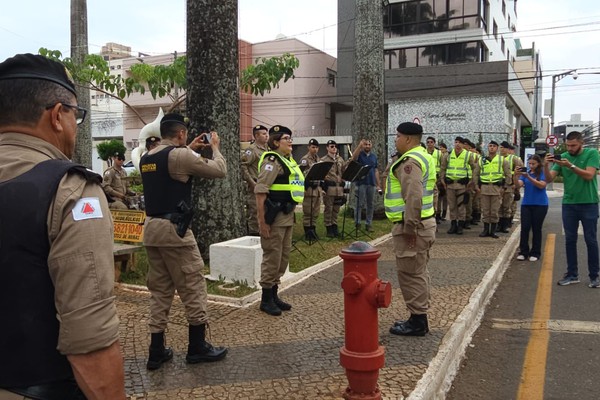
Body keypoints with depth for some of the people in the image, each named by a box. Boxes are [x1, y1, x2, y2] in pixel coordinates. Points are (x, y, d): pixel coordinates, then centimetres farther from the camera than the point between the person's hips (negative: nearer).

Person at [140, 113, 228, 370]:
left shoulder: (146, 158, 12)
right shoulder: (180, 155, -12)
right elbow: (220, 171, -6)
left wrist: (190, 149, 31)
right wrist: (215, 147, 10)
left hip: (151, 228, 8)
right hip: (173, 229, -8)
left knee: (159, 290, 13)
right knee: (193, 287, 4)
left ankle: (156, 352, 16)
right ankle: (197, 348, 15)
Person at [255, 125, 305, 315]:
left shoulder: (288, 160, 15)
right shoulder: (271, 161, -13)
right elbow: (260, 192, -20)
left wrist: (291, 213, 18)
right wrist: (262, 221, -22)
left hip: (287, 215, 9)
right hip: (274, 217, -9)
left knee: (284, 256, 15)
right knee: (272, 258, -1)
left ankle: (274, 294, 28)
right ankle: (266, 299, 11)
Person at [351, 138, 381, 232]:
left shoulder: (374, 156, 13)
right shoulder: (359, 154, 1)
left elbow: (376, 171, 14)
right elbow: (353, 157, -25)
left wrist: (378, 185, 10)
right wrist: (359, 145, -34)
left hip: (371, 184, 4)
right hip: (361, 183, -4)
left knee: (370, 205, 7)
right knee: (359, 204, -1)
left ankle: (368, 224, 14)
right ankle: (357, 223, 5)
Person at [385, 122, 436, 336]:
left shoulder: (409, 161, -17)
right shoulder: (423, 157, 16)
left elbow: (413, 197, -28)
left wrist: (409, 228, -25)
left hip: (412, 225, -11)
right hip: (424, 221, 11)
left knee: (410, 273, -3)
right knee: (418, 272, 16)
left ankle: (417, 322, 5)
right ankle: (419, 318, 26)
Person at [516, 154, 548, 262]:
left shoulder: (543, 173, -3)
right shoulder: (525, 172, 7)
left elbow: (542, 185, -18)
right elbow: (519, 185, -4)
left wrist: (528, 177, -26)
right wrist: (517, 176, -23)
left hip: (540, 204, -3)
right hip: (526, 204, 3)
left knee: (536, 229, 4)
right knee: (524, 228, -1)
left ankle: (535, 253, 12)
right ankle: (523, 251, 7)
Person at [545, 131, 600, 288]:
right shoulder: (563, 157, 3)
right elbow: (549, 179, -4)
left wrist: (571, 166, -28)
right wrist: (546, 165, -22)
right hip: (569, 204, 3)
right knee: (570, 240, 7)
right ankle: (572, 274, 15)